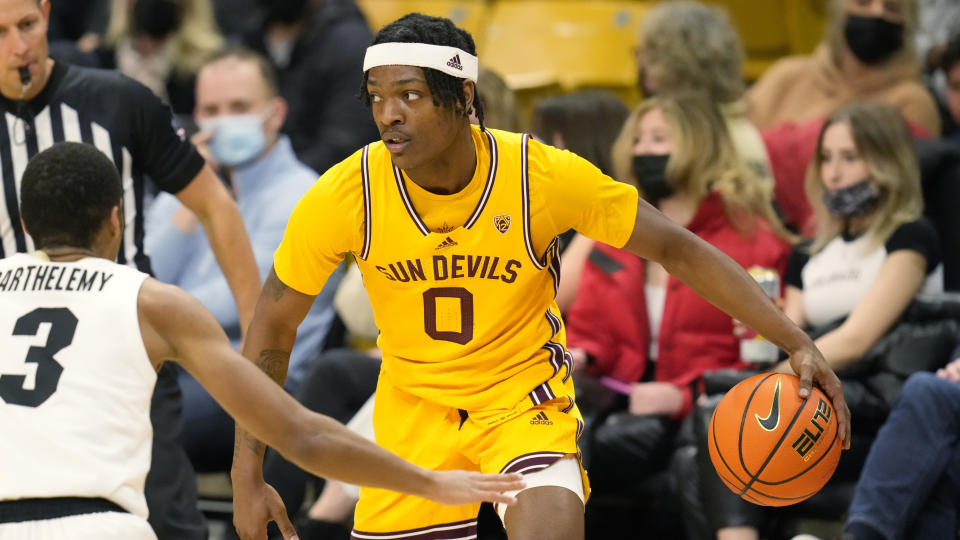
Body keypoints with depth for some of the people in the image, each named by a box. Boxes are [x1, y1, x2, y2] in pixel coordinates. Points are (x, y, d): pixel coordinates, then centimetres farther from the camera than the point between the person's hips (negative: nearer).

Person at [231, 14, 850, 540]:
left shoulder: (544, 176, -22)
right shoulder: (343, 197, -19)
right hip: (413, 412, 2)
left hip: (525, 398, -2)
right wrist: (247, 473, -8)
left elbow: (677, 249, -12)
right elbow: (272, 327, -5)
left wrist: (797, 343, -20)